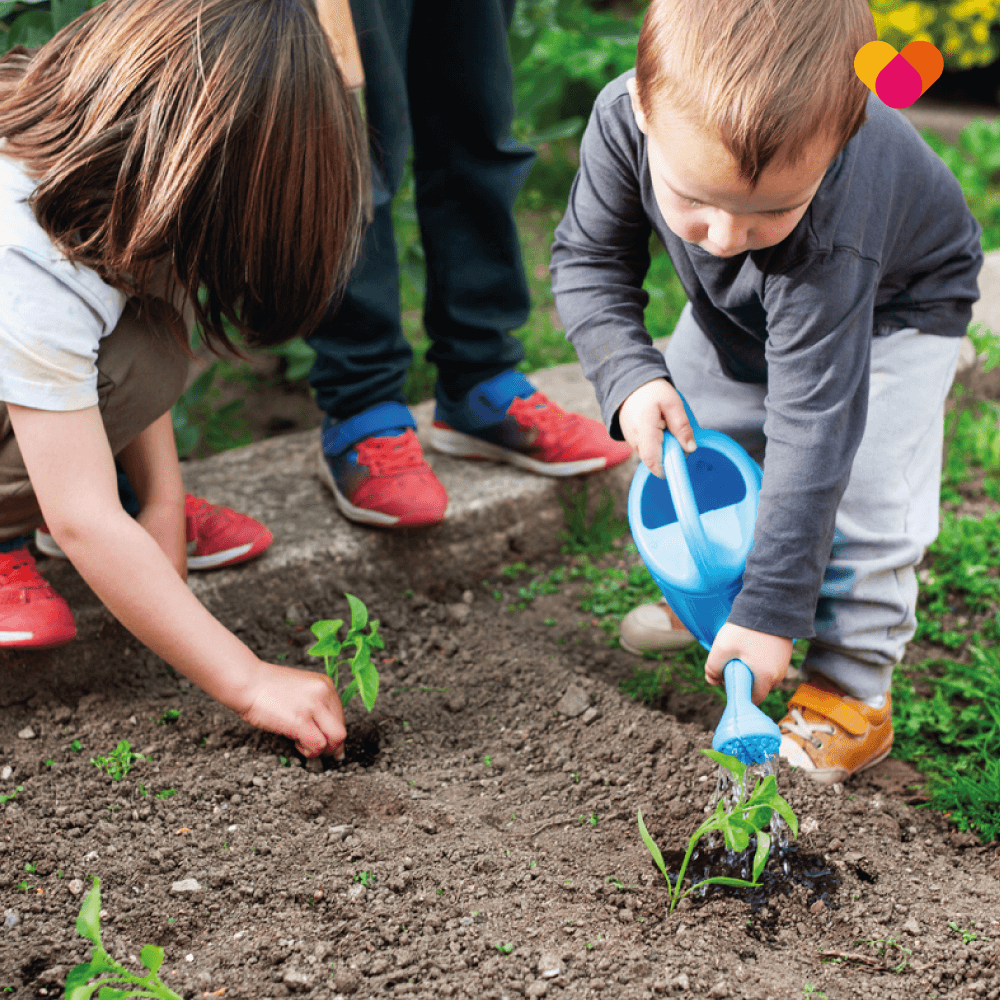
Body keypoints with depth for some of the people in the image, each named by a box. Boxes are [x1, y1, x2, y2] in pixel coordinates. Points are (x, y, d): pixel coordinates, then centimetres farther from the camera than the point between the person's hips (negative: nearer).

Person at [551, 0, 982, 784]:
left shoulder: (828, 237, -47)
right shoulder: (625, 120, -35)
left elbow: (811, 424, -42)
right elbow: (589, 259, -17)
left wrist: (770, 612, -37)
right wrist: (631, 376, -34)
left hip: (900, 301, -5)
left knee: (865, 484, -19)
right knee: (684, 436, 4)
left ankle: (853, 677, 1)